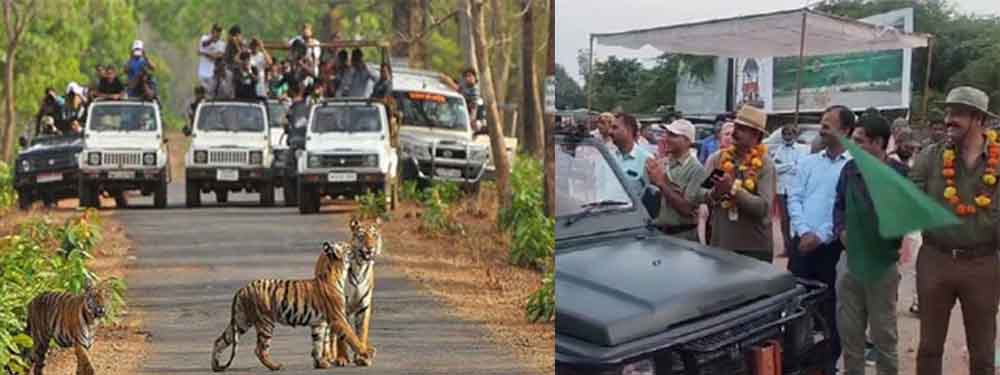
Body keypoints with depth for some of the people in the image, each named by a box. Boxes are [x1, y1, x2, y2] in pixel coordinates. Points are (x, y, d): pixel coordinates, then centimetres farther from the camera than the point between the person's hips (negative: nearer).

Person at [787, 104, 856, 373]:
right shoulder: (808, 162, 12)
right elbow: (794, 198, 5)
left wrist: (820, 236, -15)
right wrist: (804, 232, -10)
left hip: (832, 247, -4)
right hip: (801, 244, 4)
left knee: (830, 309, 5)